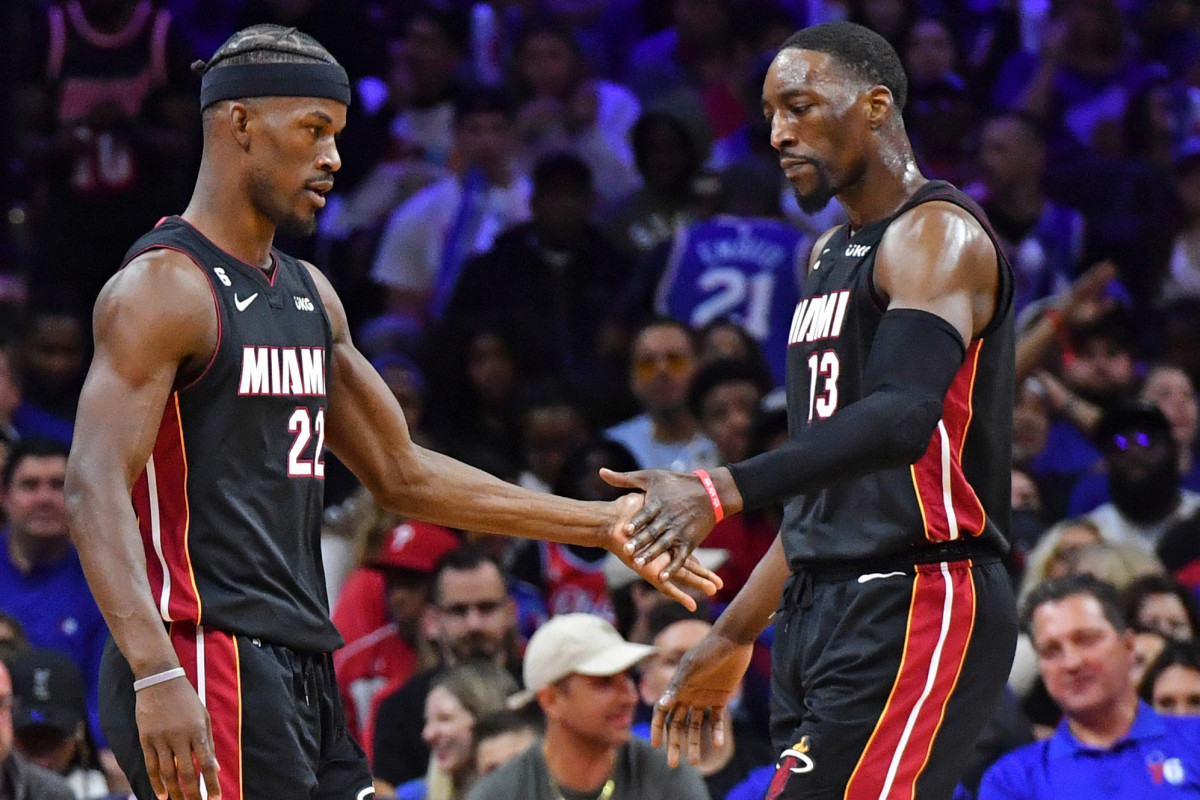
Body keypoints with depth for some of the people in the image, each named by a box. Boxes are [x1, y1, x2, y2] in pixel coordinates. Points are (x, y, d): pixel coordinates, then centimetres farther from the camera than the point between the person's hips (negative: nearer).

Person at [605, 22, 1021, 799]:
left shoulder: (936, 236, -10)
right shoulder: (832, 255, 20)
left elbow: (903, 419, -27)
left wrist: (725, 492, -38)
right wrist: (735, 637, 25)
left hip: (917, 604, -10)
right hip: (825, 610, 10)